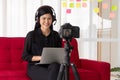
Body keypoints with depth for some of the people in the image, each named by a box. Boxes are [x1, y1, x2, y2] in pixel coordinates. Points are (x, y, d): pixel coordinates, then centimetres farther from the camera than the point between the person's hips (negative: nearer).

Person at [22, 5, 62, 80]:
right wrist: (40, 57, -16)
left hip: (52, 66, 3)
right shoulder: (31, 35, -2)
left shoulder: (56, 35, 7)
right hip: (35, 67, -3)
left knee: (55, 66, -35)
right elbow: (25, 56, -1)